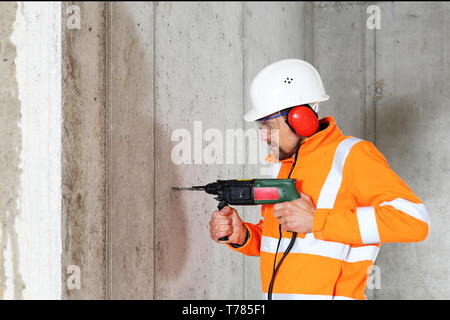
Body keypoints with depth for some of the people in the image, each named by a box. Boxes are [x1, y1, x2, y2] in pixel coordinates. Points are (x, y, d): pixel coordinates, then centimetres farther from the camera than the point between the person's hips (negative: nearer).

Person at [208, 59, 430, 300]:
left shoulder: (351, 156, -9)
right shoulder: (277, 163, 13)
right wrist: (241, 236, -1)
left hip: (328, 293, -6)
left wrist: (316, 221, -20)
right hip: (275, 294, 7)